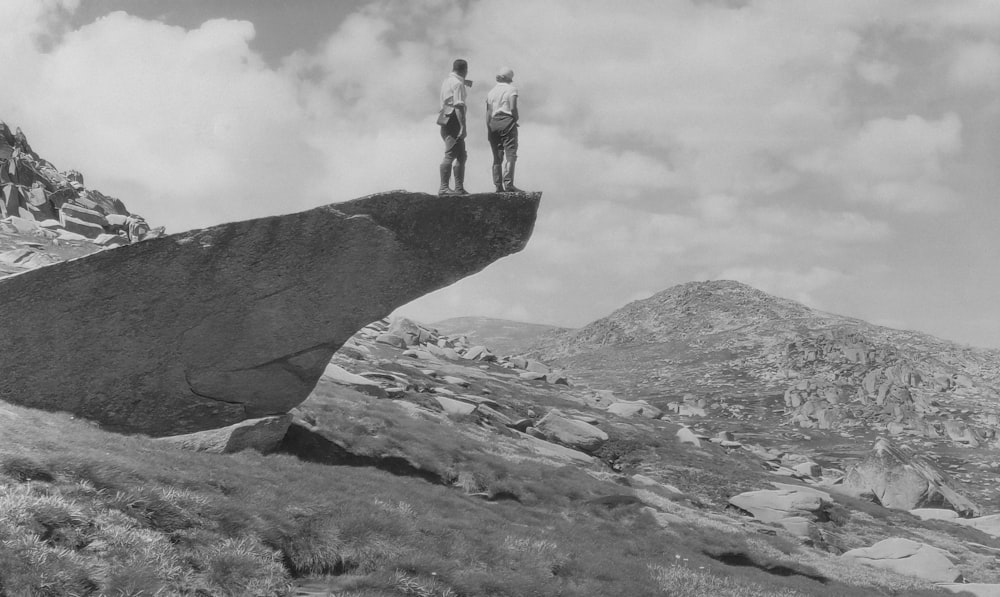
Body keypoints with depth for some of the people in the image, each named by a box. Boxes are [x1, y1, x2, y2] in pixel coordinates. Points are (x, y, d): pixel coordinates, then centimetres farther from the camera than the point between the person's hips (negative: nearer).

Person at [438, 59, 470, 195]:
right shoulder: (458, 83, -11)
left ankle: (459, 188, 15)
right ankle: (444, 187, -15)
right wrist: (463, 126, -22)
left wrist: (464, 82, 32)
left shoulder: (447, 80, 17)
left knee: (462, 156, 13)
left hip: (446, 121, 10)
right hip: (453, 121, -10)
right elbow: (459, 106, -19)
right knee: (450, 155, -12)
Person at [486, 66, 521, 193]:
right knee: (511, 155, -8)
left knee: (497, 157, 8)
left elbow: (488, 112, 9)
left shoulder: (491, 91, 14)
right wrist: (516, 120, 3)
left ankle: (498, 186, 5)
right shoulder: (511, 89, 0)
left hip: (493, 123, 5)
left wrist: (488, 129, 10)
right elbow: (513, 108, -13)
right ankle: (508, 183, -20)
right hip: (507, 122, -5)